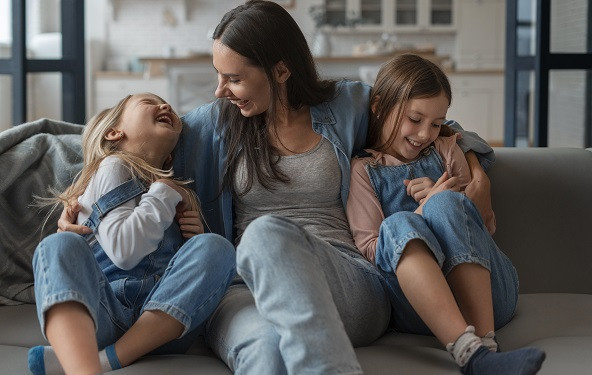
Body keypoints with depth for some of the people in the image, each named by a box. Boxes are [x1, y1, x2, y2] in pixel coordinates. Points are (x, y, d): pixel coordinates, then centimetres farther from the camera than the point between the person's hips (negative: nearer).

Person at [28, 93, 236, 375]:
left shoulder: (176, 188, 27)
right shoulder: (114, 166, 8)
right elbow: (123, 251, -9)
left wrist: (195, 237, 13)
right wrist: (164, 193, 0)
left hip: (161, 324, 4)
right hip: (103, 316, -4)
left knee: (214, 247, -18)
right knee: (60, 245, -28)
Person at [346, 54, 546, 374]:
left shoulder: (446, 150, 23)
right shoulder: (363, 170, 13)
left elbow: (486, 224, 20)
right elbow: (368, 249, 2)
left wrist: (441, 203, 1)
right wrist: (424, 211, -8)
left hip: (486, 295, 2)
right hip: (414, 306, -2)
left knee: (446, 204, -24)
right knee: (399, 224, -31)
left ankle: (485, 343, -42)